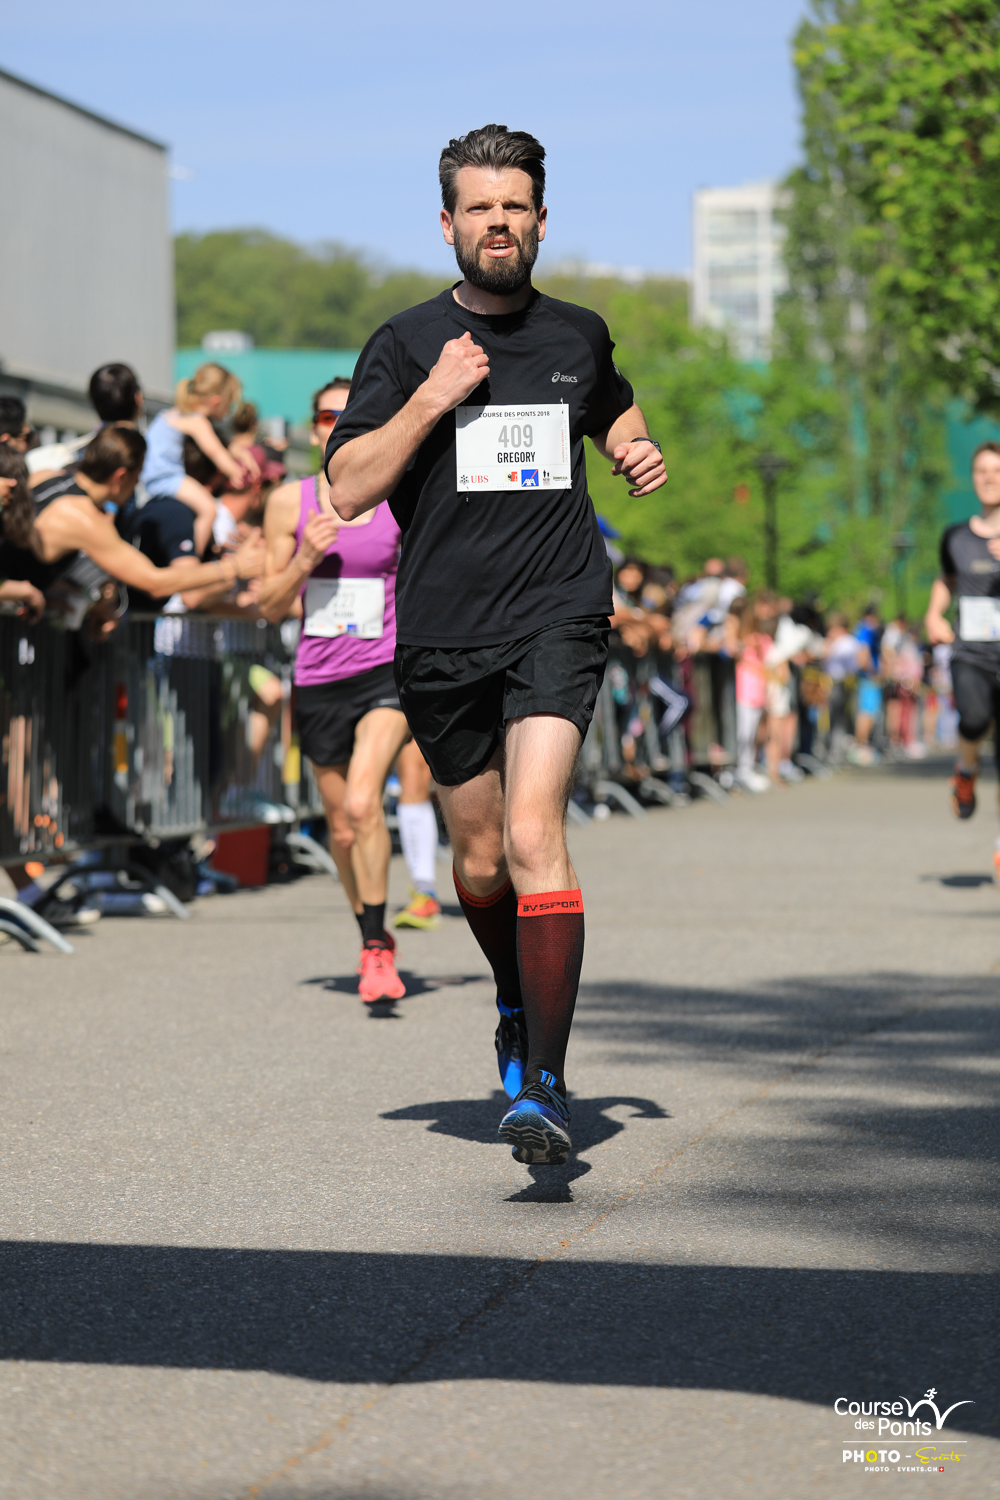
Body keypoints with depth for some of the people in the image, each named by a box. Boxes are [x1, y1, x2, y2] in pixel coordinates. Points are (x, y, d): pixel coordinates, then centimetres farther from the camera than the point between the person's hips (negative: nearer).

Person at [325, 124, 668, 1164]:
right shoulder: (406, 344, 2)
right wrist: (433, 398, -15)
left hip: (557, 620, -1)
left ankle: (544, 1084, -23)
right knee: (479, 862, 12)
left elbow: (614, 412, 33)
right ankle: (520, 1006, 43)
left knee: (532, 836, -20)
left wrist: (639, 453, 12)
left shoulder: (579, 336, 10)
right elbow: (347, 489, -6)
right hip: (441, 638, 1)